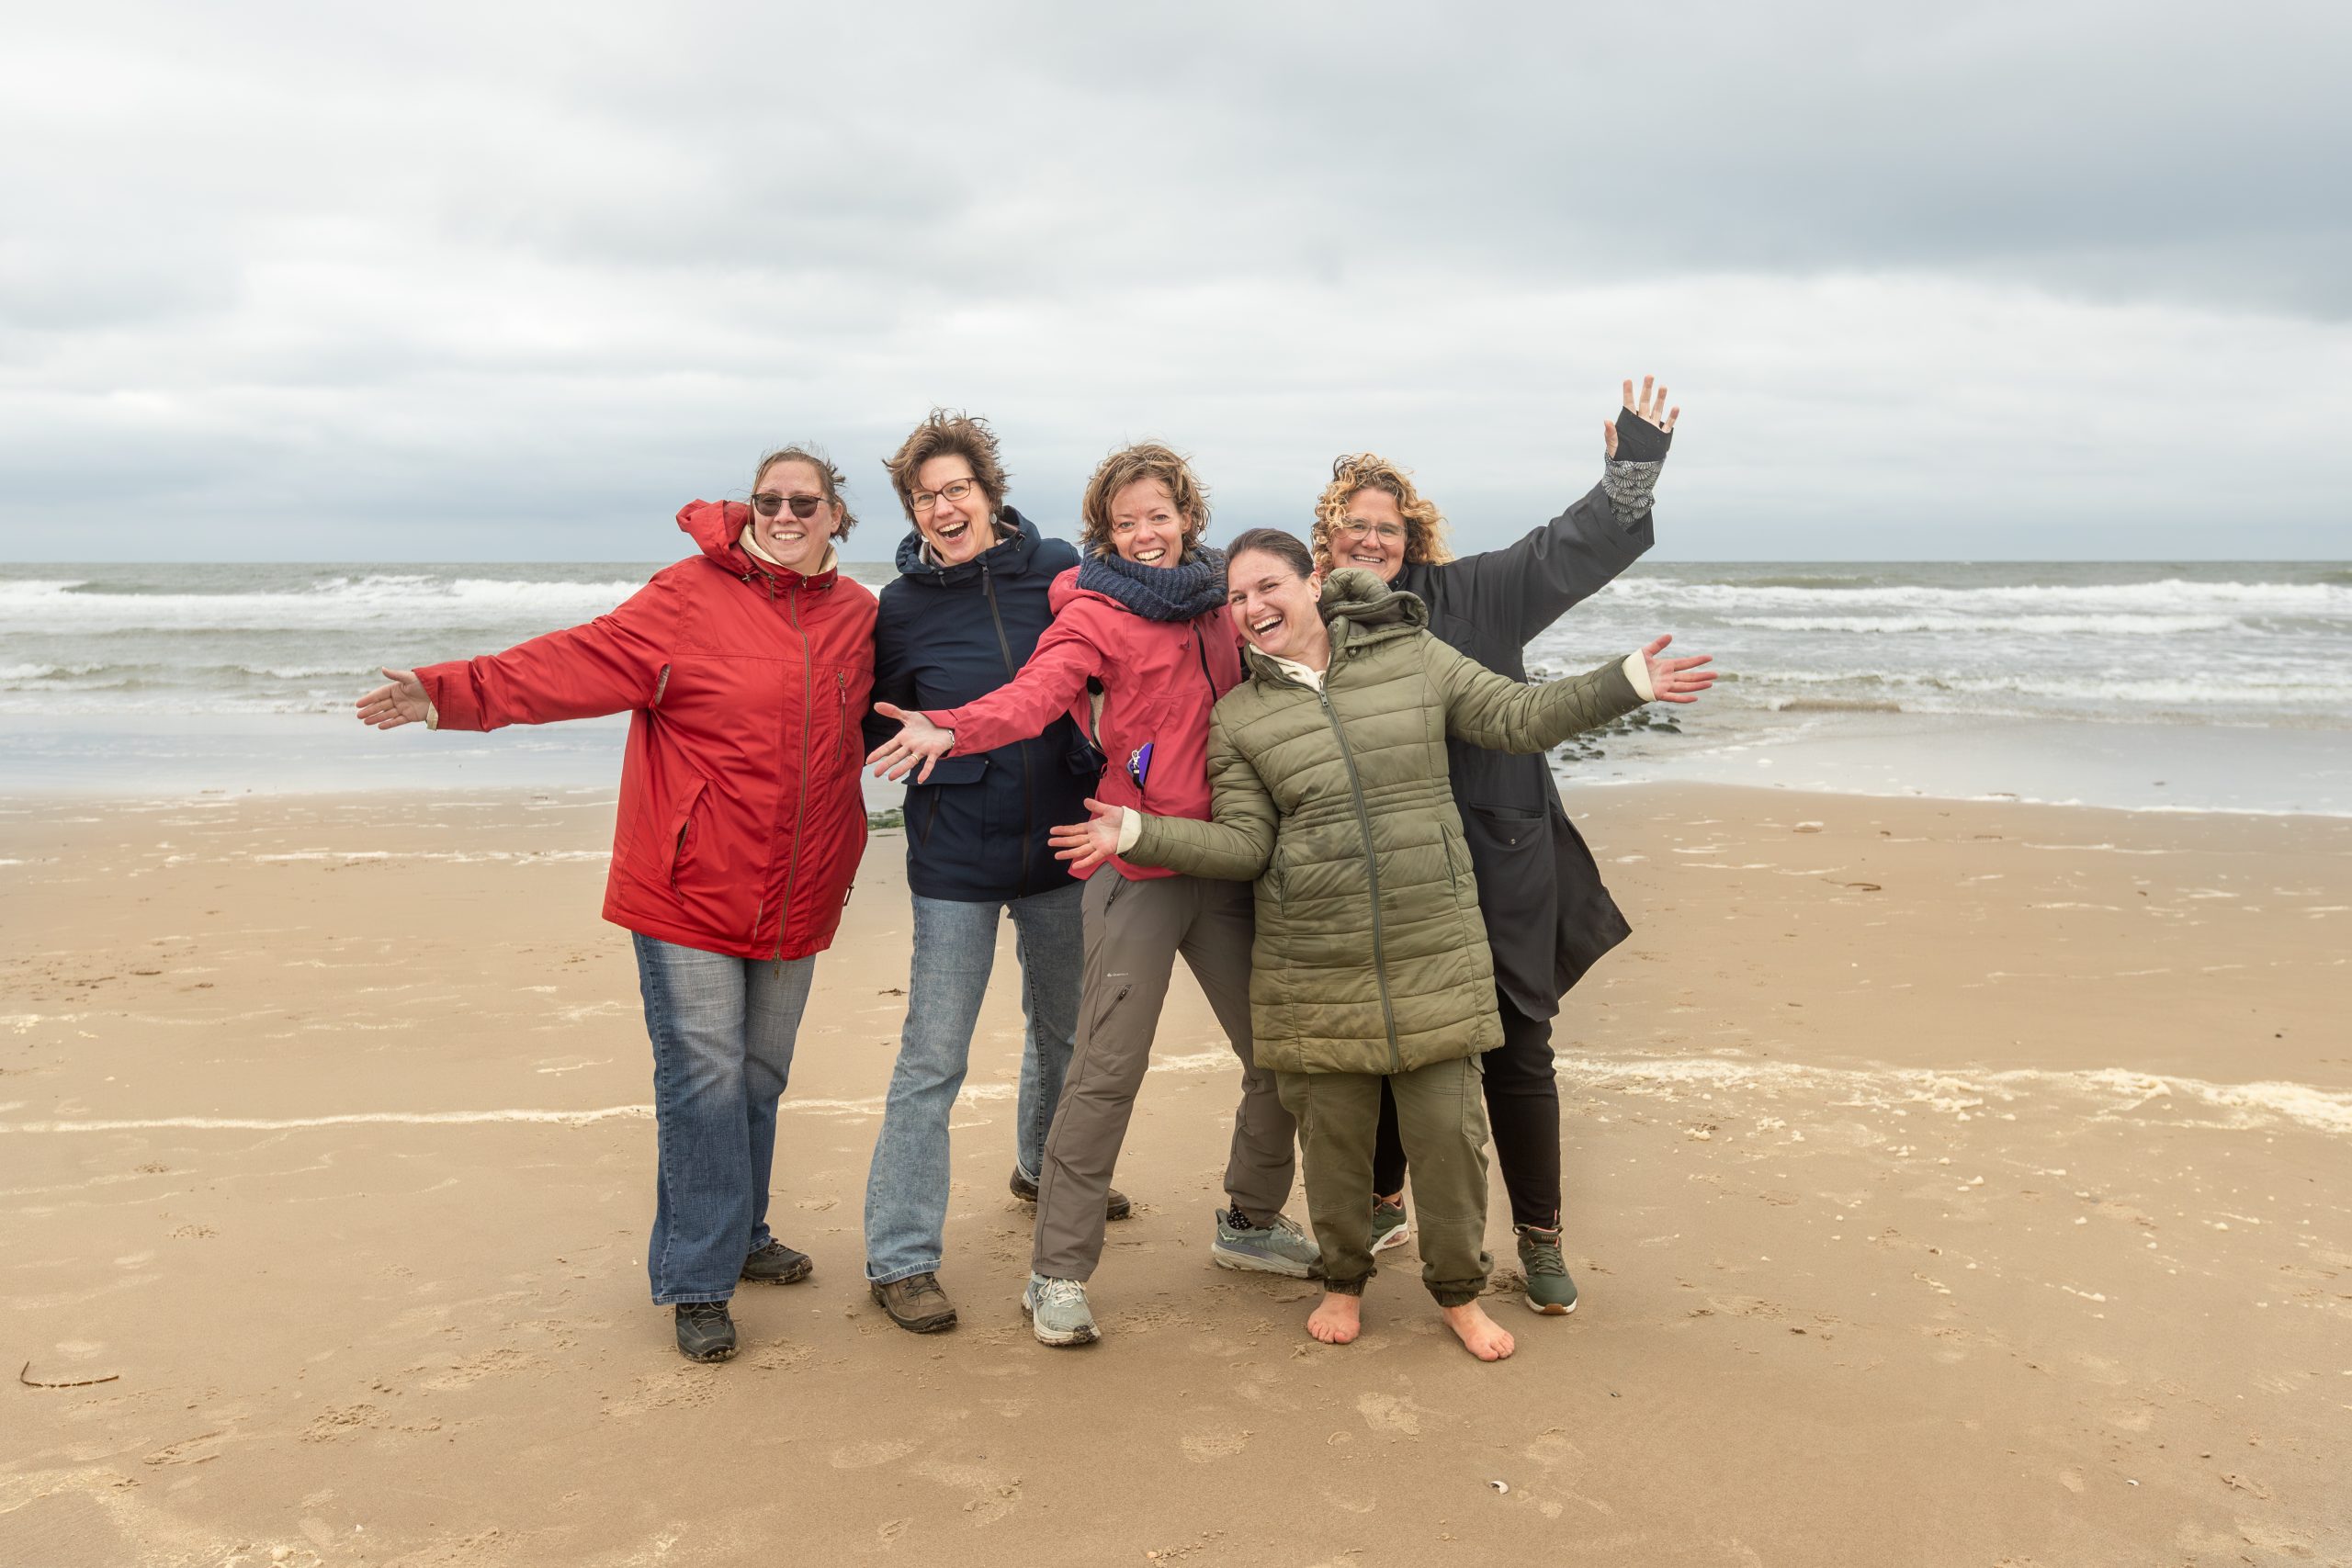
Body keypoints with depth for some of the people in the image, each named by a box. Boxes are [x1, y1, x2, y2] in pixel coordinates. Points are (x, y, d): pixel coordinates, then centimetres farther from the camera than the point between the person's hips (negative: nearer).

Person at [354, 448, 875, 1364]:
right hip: (688, 892, -5)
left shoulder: (855, 615, 8)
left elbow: (880, 715, 25)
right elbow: (581, 662, -18)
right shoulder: (690, 596, -8)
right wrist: (455, 692, -30)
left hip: (794, 902, 5)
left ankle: (740, 1234, 36)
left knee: (760, 1076, 17)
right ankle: (698, 1283, 7)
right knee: (703, 1081, -5)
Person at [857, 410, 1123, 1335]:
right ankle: (900, 1258, 7)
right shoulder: (902, 607, -5)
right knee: (932, 1060, -3)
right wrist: (914, 736, -15)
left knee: (1062, 1027, 21)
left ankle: (1044, 1168, 48)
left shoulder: (1056, 568, -2)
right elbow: (874, 731, 4)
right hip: (956, 858, -3)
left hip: (1058, 842, 3)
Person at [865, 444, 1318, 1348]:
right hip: (1136, 866, -6)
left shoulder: (1215, 602, 12)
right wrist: (949, 730, -42)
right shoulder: (1094, 613, -6)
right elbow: (1036, 692, -24)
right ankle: (1058, 1273, 5)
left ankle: (1251, 1222, 34)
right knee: (1108, 1070, -8)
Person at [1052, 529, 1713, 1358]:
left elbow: (1519, 716, 4)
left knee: (1449, 1129, 3)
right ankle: (1343, 1280, 33)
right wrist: (1137, 832, -13)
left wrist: (1629, 681, -5)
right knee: (1332, 1132, 8)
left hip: (1434, 954, 0)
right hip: (1315, 970, 0)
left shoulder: (1414, 659, 3)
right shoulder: (1237, 716, 4)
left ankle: (1459, 1290, 25)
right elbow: (1243, 843, -1)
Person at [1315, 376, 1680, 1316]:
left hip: (1498, 872, -1)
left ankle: (1539, 1240, 19)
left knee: (1517, 1053, 5)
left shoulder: (1470, 597, 1)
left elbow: (1569, 551, -2)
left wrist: (1632, 473, -11)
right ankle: (1383, 1204, 36)